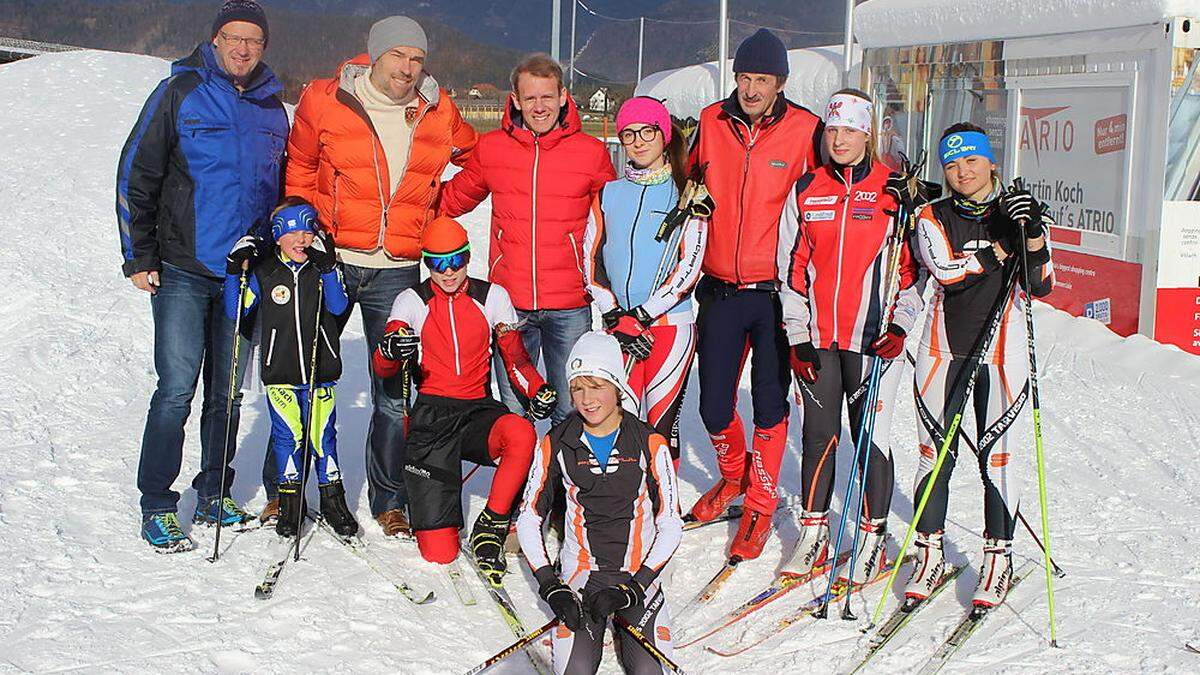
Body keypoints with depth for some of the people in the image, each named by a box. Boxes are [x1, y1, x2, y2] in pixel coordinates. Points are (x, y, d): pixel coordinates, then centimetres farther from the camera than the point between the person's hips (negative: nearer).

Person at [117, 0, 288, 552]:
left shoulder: (272, 107, 11)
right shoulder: (180, 93, -2)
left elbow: (282, 189, 21)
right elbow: (136, 176, -3)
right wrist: (139, 257, -7)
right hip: (182, 271, -4)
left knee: (227, 391, 11)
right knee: (177, 389, -8)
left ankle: (215, 495, 23)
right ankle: (157, 507, 1)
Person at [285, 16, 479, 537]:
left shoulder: (438, 113, 2)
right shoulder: (325, 103, -3)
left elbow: (475, 157, 19)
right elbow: (298, 170, 10)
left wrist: (435, 212, 10)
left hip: (398, 272, 1)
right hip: (330, 260, 0)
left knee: (396, 395, 1)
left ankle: (390, 500, 16)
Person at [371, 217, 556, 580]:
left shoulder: (492, 297, 8)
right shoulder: (412, 302, 4)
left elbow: (515, 357, 10)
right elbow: (383, 369, -4)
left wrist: (538, 390, -11)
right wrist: (391, 350, -29)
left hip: (478, 413, 2)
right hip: (432, 415, -2)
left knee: (521, 434, -38)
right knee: (440, 556, -12)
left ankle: (489, 529, -16)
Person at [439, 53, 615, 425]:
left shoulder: (591, 152, 1)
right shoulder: (491, 148, 4)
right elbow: (454, 197, 20)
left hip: (570, 306, -1)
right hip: (509, 300, 1)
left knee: (572, 412, 3)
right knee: (513, 414, 7)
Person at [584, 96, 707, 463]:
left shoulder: (686, 194, 2)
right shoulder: (609, 193, 12)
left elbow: (688, 268, -6)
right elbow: (591, 259, 7)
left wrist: (642, 314, -10)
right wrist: (616, 318, -5)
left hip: (670, 325, -2)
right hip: (617, 327, 3)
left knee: (662, 424, -4)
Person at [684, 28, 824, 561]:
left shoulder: (804, 130, -6)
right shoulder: (711, 122, 2)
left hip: (774, 292, -3)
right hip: (720, 291, 3)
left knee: (770, 406, 2)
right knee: (714, 407, 8)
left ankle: (760, 505, 21)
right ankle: (734, 475, 37)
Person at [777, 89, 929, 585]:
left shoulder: (894, 192, 0)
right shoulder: (806, 191, 8)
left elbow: (911, 266, 3)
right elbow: (791, 269, 9)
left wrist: (899, 326, -9)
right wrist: (798, 335, 2)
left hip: (874, 338, -2)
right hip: (817, 337, 3)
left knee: (870, 437, 1)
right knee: (818, 435, 7)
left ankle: (873, 538, 14)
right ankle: (813, 534, 19)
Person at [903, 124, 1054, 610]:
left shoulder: (1017, 212, 4)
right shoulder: (933, 219, 5)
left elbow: (1041, 286, -6)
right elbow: (945, 270, -15)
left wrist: (1032, 235, -20)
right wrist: (999, 249, -15)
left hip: (1000, 352, -1)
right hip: (943, 350, 1)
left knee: (996, 458, 1)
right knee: (935, 455, 2)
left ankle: (998, 559, 14)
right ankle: (930, 556, 15)